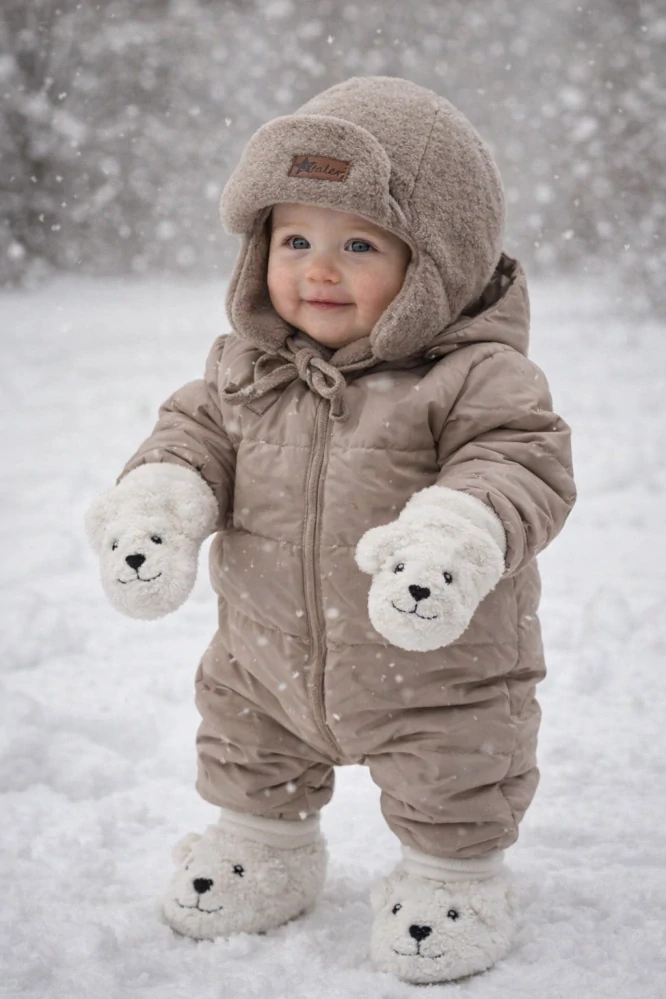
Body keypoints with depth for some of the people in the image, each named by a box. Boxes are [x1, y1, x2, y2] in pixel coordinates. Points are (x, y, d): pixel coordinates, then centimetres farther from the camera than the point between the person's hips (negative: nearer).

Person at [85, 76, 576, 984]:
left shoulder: (476, 376, -21)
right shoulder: (246, 366, -3)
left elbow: (521, 464, -25)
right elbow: (197, 433, 3)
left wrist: (456, 539, -44)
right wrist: (155, 505, -18)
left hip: (434, 667, -5)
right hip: (269, 656, 5)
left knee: (453, 785, 13)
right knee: (248, 754, 26)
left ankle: (455, 874, 40)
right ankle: (263, 845, 52)